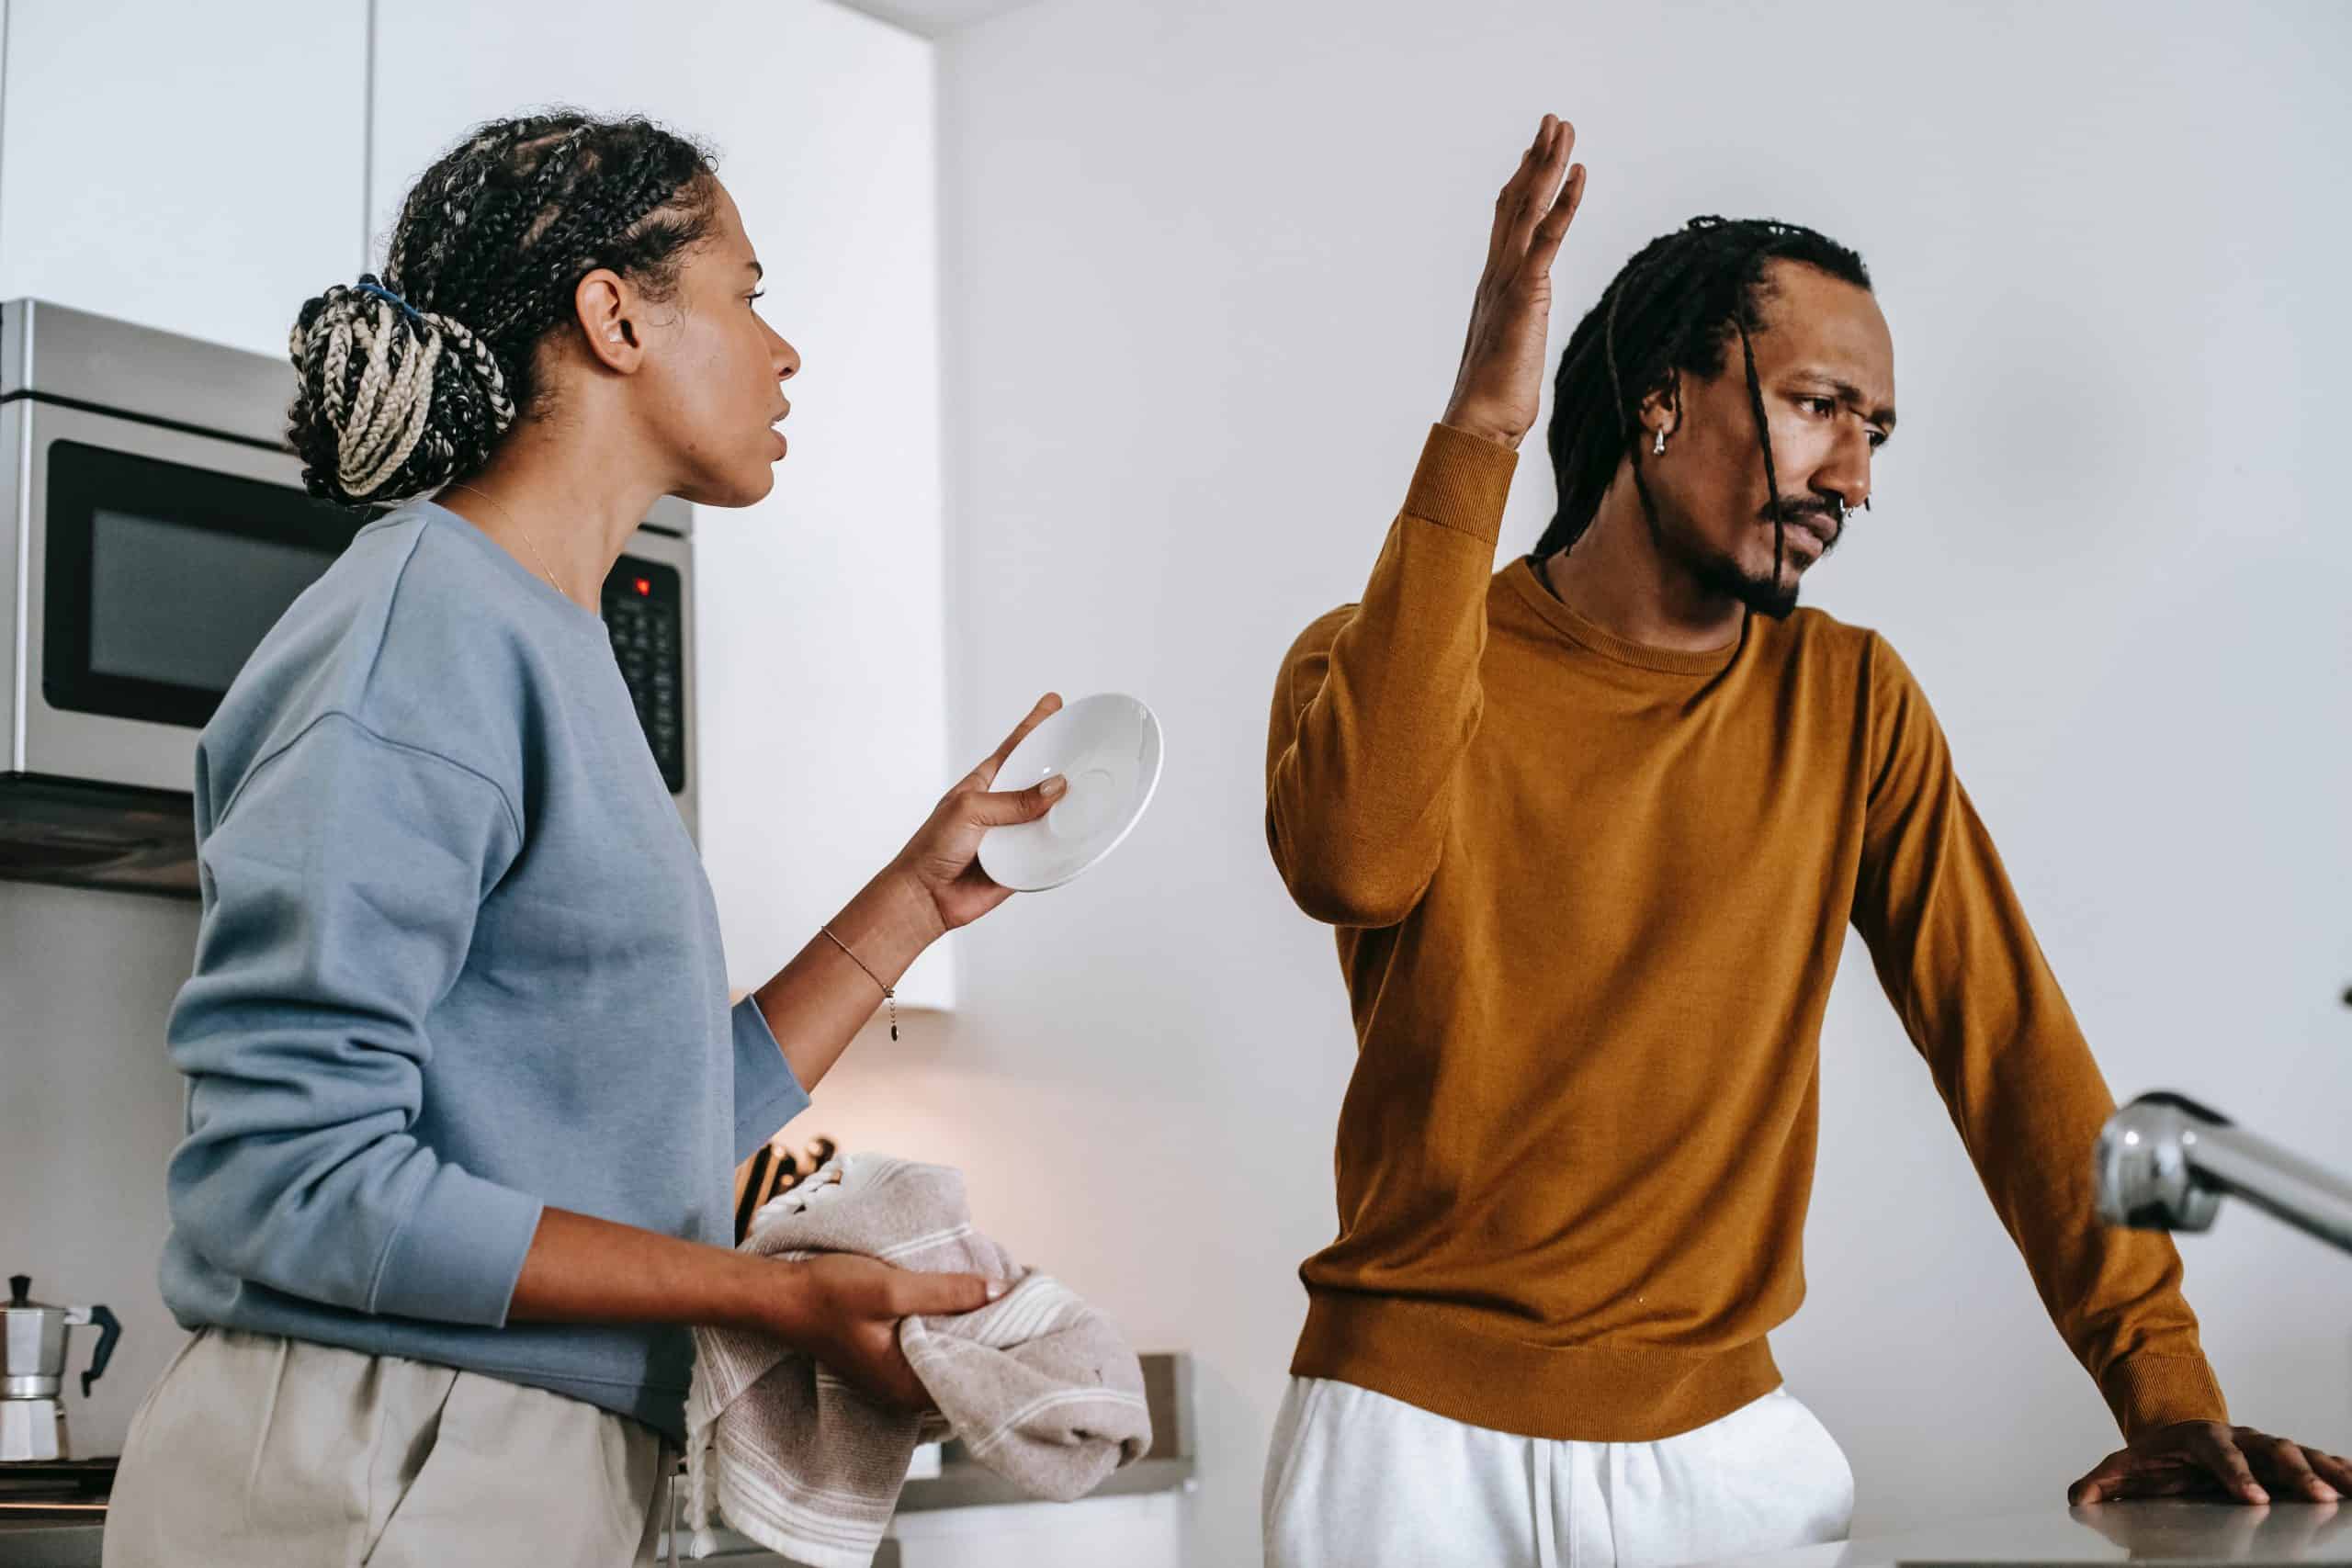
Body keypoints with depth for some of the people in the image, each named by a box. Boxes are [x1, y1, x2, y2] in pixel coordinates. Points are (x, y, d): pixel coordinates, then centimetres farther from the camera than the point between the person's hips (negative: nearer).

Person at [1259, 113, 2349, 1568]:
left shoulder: (1851, 702, 5)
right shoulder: (1380, 664, -5)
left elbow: (2006, 1035, 3)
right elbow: (1352, 859, -27)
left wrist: (2167, 1387, -6)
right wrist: (1477, 434, -28)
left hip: (1723, 1429, 3)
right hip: (1417, 1426, -3)